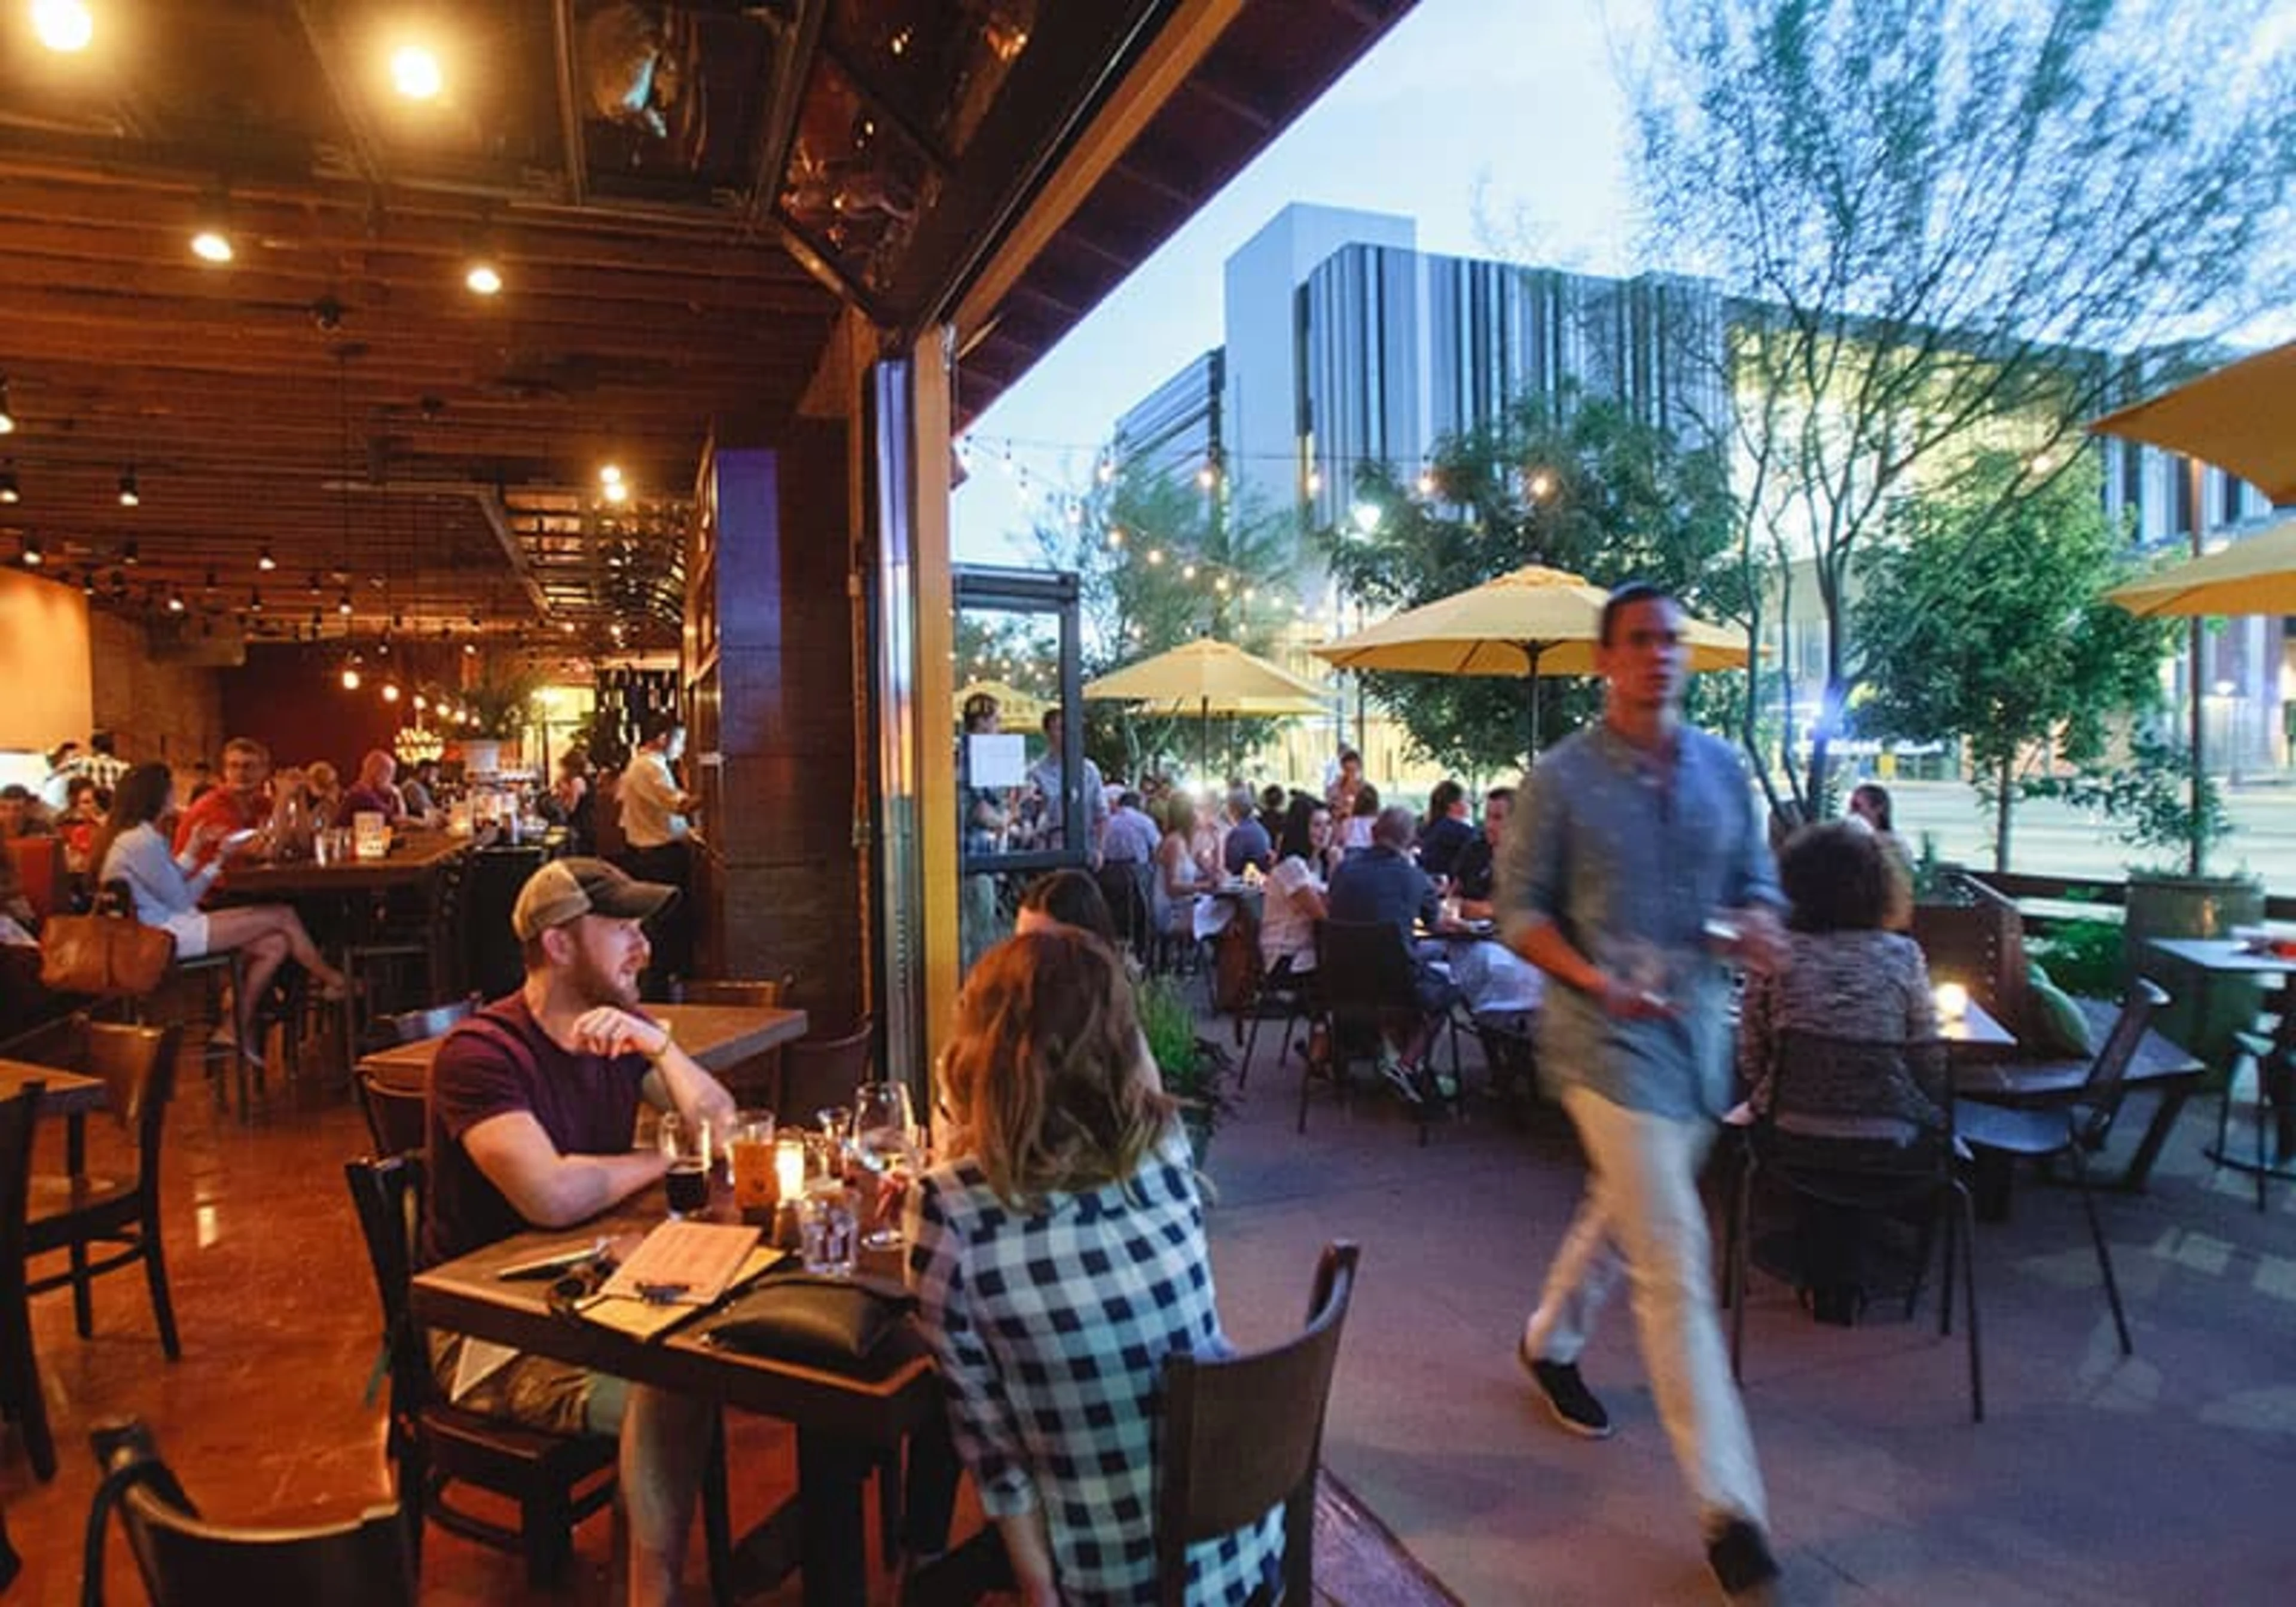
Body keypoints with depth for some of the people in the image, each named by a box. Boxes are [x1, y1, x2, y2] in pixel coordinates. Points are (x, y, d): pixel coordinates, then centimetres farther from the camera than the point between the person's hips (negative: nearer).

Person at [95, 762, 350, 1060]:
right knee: (283, 917, -11)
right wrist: (219, 859, -8)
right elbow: (181, 901, -15)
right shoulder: (142, 842, -18)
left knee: (276, 945, -2)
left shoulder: (137, 836, 15)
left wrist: (194, 847, 15)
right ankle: (333, 982, 8)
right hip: (166, 936, -10)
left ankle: (243, 1028, 6)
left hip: (168, 925, 10)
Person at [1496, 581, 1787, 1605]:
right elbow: (1519, 907, -6)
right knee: (1677, 1263, -7)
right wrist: (1594, 978, -22)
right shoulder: (1561, 778, -9)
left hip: (1698, 1028, 6)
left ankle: (1549, 1344, 48)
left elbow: (1754, 878, 13)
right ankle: (1729, 1506, 4)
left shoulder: (1723, 767, 6)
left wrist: (1757, 924, -10)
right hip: (1607, 1035, -6)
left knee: (1620, 1214, 23)